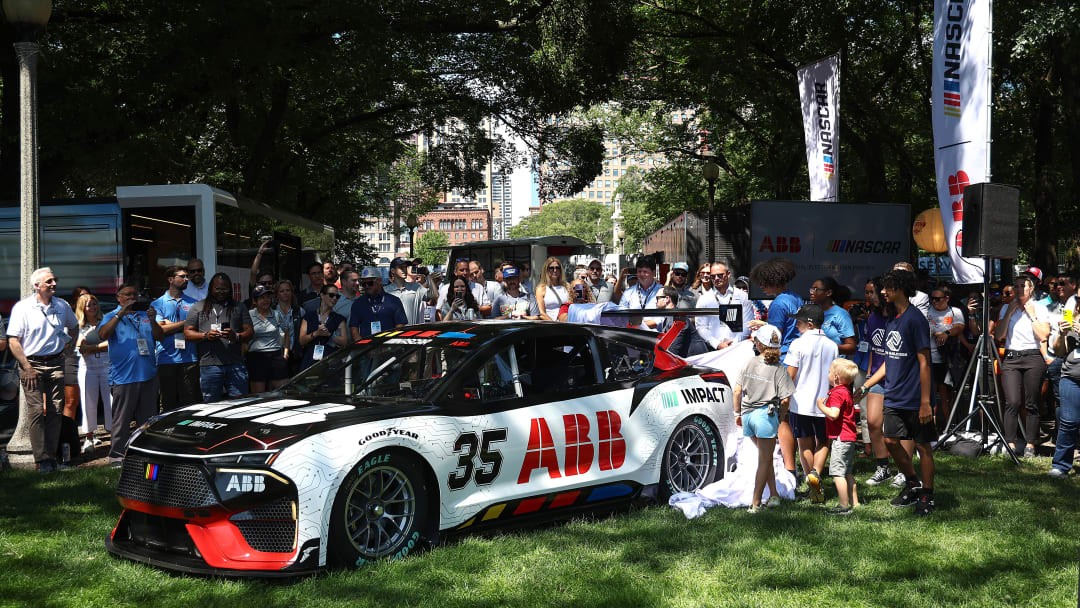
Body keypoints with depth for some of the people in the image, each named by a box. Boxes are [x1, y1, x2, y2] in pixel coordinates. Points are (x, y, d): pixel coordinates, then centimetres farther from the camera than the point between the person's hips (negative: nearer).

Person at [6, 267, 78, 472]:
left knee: (55, 411, 3)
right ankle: (42, 459, -6)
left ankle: (51, 457, 9)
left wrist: (70, 343, 15)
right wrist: (27, 368, -14)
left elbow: (74, 326, 30)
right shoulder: (22, 307, -6)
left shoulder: (62, 306, 8)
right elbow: (13, 340, -9)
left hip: (56, 363, 4)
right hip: (32, 363, -4)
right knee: (36, 411, -8)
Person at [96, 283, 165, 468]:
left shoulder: (145, 315, 18)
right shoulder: (112, 317, 6)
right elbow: (102, 335, -14)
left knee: (148, 418, 8)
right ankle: (117, 455, 2)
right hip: (123, 376, -4)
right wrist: (120, 314, -22)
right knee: (122, 419, -3)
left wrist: (153, 321, -9)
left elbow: (160, 337, 10)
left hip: (148, 375, 4)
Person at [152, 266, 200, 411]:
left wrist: (171, 325, -6)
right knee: (169, 404, 3)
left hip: (189, 359, 1)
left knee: (190, 402, -2)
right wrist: (185, 323, -8)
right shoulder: (157, 304, 8)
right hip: (167, 360, -1)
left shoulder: (192, 303, 14)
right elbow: (160, 330, -6)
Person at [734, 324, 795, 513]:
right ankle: (755, 502, 7)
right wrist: (781, 416, 5)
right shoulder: (779, 369, -10)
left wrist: (737, 414, 13)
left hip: (748, 415, 4)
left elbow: (737, 392, 1)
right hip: (766, 414, -4)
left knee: (765, 457, 22)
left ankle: (773, 494, 22)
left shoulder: (749, 364, 1)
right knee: (764, 460, 7)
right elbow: (785, 399, -12)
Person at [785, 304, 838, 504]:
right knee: (823, 443, 17)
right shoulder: (831, 345, 4)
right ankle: (816, 472, -10)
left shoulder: (799, 344, -9)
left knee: (805, 445, 9)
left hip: (801, 403, -3)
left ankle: (814, 490, 6)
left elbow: (790, 375, -10)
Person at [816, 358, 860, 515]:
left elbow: (834, 414, -29)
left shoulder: (837, 393, -16)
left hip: (840, 438, -11)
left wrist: (821, 406, -15)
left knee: (837, 473, -9)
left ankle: (844, 506, -9)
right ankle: (854, 503, 22)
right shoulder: (846, 391, 15)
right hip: (850, 437, 11)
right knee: (848, 473, 17)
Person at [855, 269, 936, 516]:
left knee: (923, 445, 3)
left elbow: (924, 363, -15)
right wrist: (865, 387, 17)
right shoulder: (891, 319, 11)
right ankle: (912, 483, 27)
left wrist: (925, 402, -18)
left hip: (915, 400, -8)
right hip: (894, 398, 8)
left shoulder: (914, 319, -13)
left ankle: (927, 496, 14)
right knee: (890, 440, 9)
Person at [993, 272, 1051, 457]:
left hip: (1033, 359, -1)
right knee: (1012, 402, -11)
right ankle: (1010, 444, -10)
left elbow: (1044, 336, -5)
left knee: (1031, 404, -1)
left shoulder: (1040, 308, 7)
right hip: (1011, 358, 1)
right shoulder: (1007, 308, 14)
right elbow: (998, 336, 5)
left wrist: (1032, 315, -5)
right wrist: (1009, 313, 1)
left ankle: (1030, 445, 4)